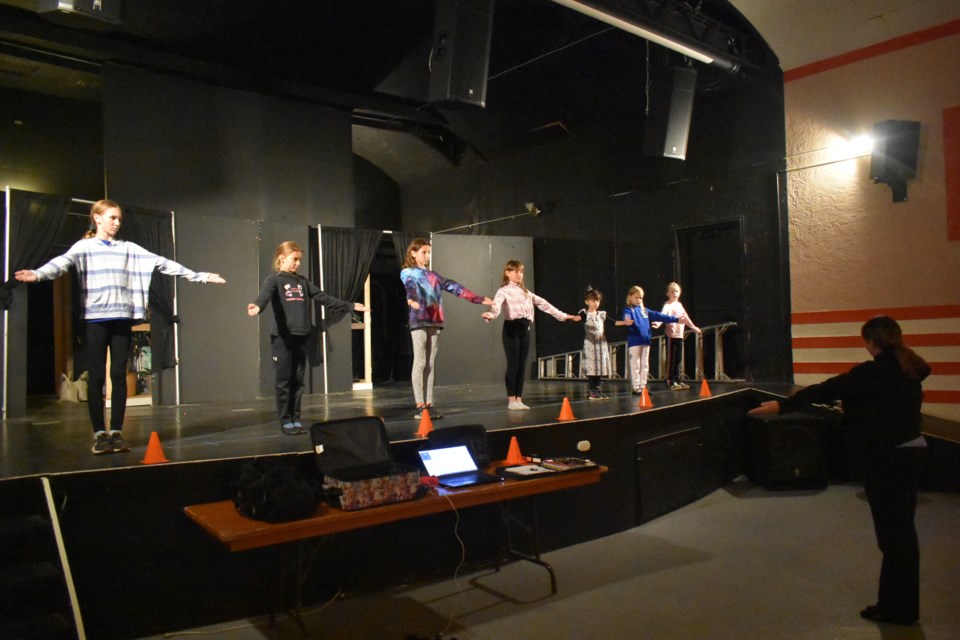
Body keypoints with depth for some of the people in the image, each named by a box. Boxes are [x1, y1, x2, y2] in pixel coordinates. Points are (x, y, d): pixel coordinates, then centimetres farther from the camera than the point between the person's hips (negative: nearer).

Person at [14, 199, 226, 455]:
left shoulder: (129, 249, 13)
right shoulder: (84, 247, 6)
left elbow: (162, 263, 9)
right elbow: (63, 262, -13)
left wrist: (199, 276, 5)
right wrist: (38, 273, -35)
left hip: (122, 318, 2)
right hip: (95, 319, -2)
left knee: (119, 375, 2)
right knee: (96, 376, -1)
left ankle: (116, 432, 8)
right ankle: (99, 433, 6)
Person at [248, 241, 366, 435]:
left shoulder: (302, 281, 17)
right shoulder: (274, 280, -1)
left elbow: (324, 298, 18)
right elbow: (265, 294, -22)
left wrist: (349, 306, 16)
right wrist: (257, 306, -45)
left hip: (301, 337, 5)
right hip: (282, 337, -5)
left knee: (298, 381, 8)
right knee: (284, 381, 0)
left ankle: (296, 419, 15)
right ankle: (286, 421, 7)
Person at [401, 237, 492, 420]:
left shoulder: (432, 275, 22)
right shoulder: (408, 273, 2)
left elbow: (452, 286, 17)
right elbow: (411, 287, -22)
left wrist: (477, 298, 9)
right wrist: (412, 300, -45)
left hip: (434, 321, 6)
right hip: (419, 320, -6)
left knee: (430, 363, 5)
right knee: (420, 363, -6)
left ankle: (429, 404, 7)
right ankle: (420, 406, -4)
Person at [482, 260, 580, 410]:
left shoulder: (525, 292, 20)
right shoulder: (504, 291, -3)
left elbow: (543, 304, 22)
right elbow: (496, 305, -23)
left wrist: (563, 315, 22)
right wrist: (490, 314, -47)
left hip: (524, 329, 6)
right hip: (511, 328, -6)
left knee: (522, 365, 6)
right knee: (513, 364, -5)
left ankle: (519, 400, 11)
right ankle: (511, 401, 1)